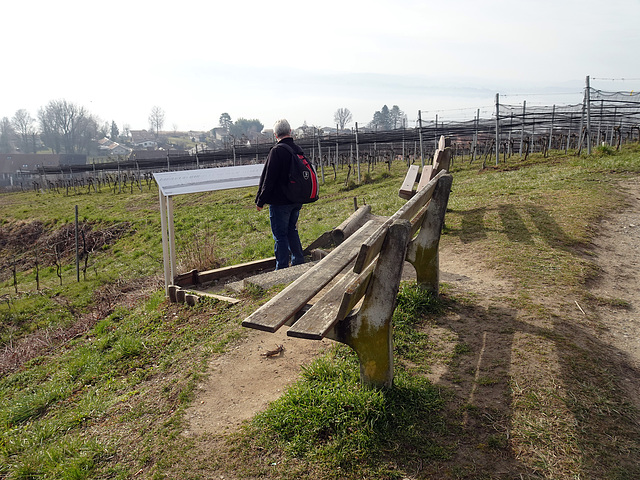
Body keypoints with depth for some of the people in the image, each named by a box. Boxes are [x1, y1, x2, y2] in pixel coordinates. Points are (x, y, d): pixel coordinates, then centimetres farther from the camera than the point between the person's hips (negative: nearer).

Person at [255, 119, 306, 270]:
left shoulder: (276, 151, -17)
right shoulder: (299, 150, 7)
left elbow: (268, 179, -16)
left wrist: (260, 201, -8)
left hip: (280, 202, -7)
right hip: (297, 201, 7)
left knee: (280, 236, 0)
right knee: (292, 231, 20)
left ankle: (282, 269, 4)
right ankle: (299, 264, 27)